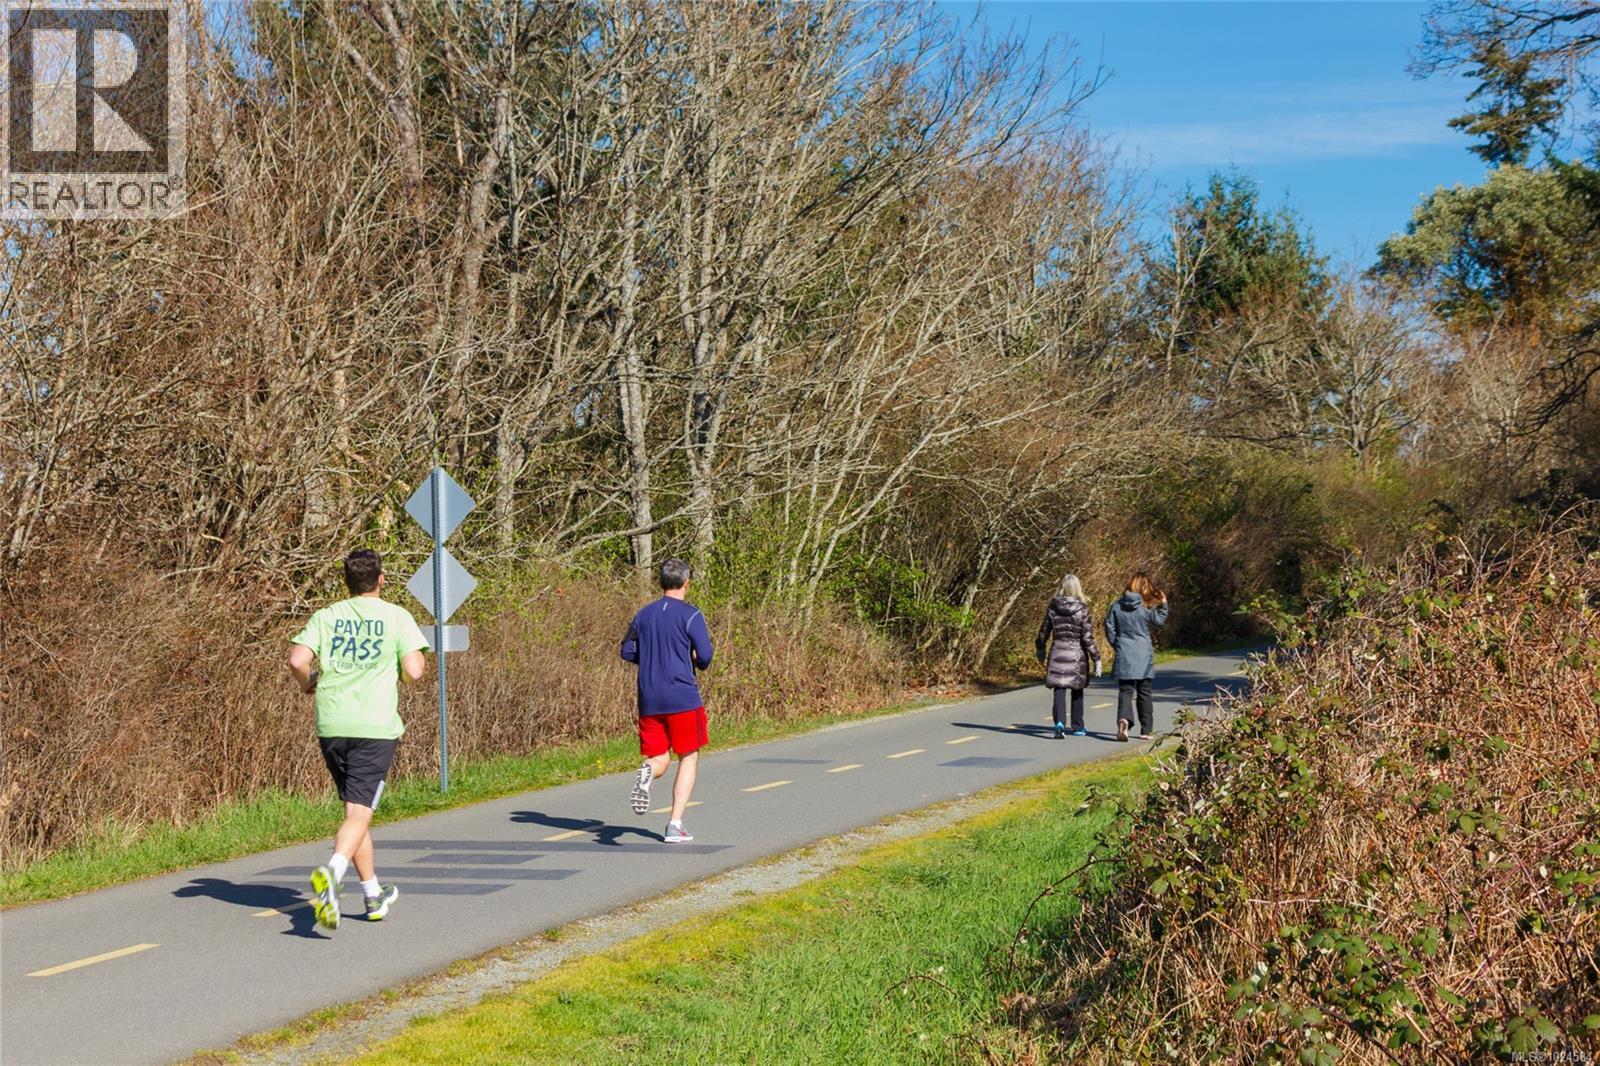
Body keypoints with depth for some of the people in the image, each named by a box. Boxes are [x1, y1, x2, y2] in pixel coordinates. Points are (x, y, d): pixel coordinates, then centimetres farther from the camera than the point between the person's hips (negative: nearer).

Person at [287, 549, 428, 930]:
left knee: (356, 808, 16)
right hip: (376, 727, -4)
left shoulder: (325, 617, 8)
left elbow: (297, 660, -5)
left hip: (331, 727, 4)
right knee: (359, 813, -7)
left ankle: (374, 895, 25)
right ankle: (330, 872, -35)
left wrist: (309, 682, 15)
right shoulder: (396, 616, 1)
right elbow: (414, 671, -6)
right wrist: (410, 660, 17)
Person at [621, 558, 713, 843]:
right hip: (683, 697, -4)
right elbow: (704, 657, -12)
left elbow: (627, 652, 9)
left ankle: (646, 772, -26)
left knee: (659, 759, 12)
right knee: (689, 758, 9)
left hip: (649, 700, 4)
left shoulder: (644, 614, 8)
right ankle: (675, 825, 1)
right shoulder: (690, 615, -7)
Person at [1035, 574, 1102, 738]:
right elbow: (1087, 637, -12)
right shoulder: (1082, 609, -10)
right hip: (1077, 654, -1)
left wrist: (1040, 649, 23)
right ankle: (1078, 727, 25)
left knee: (1058, 689, -1)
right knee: (1077, 691, 15)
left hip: (1057, 653, 1)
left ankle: (1060, 722, -23)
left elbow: (1044, 631, 6)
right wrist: (1096, 659, -6)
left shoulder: (1053, 607, -2)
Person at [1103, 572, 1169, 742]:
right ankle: (1146, 730, 15)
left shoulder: (1117, 606, -2)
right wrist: (1163, 605, 19)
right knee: (1144, 693, 11)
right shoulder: (1146, 607, -7)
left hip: (1124, 657, 1)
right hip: (1143, 657, -1)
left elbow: (1109, 628, 0)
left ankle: (1123, 718, -28)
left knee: (1125, 690, 0)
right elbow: (1159, 621, 9)